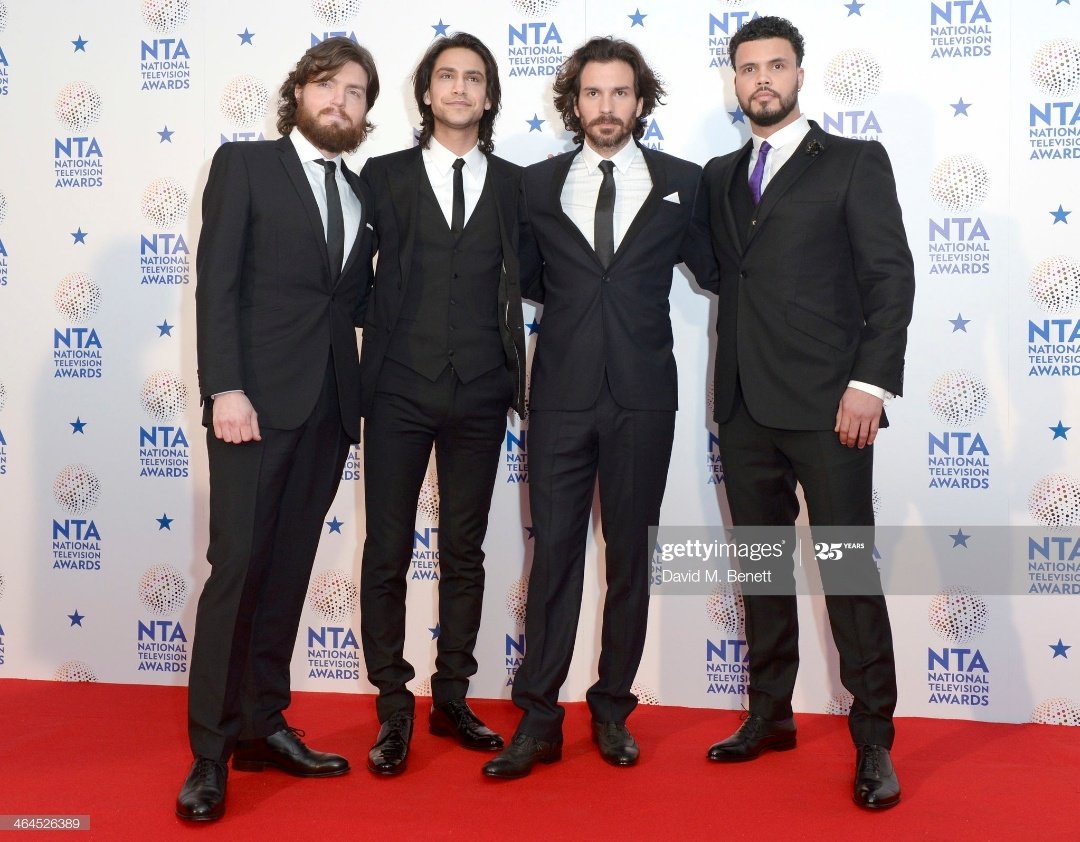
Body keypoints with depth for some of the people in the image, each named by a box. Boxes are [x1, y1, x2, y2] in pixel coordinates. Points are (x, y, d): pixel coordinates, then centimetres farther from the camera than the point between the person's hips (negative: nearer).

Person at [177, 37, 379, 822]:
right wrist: (225, 389, -16)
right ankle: (210, 751, 0)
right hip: (258, 397, -5)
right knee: (238, 566, -7)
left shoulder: (361, 193, 18)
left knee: (288, 571, 8)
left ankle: (263, 726, 17)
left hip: (329, 403, 5)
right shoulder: (245, 165, 3)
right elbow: (216, 283, -7)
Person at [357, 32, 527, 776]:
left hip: (480, 392, 1)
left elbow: (521, 286, 8)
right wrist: (357, 377, -2)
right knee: (387, 551, 1)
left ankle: (452, 699, 22)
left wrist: (520, 377, 2)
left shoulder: (514, 184, 7)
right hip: (400, 388, -1)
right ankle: (394, 708, 14)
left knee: (465, 550, 9)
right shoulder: (386, 175, 5)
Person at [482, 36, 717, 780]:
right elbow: (529, 282, 13)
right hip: (561, 392, 0)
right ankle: (539, 719, 9)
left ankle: (613, 710, 21)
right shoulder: (538, 185, 7)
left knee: (630, 552, 8)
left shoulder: (682, 183, 5)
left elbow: (715, 271, 13)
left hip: (642, 393, 0)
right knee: (554, 551, 1)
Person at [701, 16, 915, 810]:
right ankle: (770, 715, 22)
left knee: (849, 567, -3)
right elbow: (723, 270, 16)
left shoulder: (855, 162, 3)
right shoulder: (720, 176, 17)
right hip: (745, 402, 5)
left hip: (826, 400, -5)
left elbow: (891, 277, -4)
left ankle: (874, 739, 7)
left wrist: (871, 383, -14)